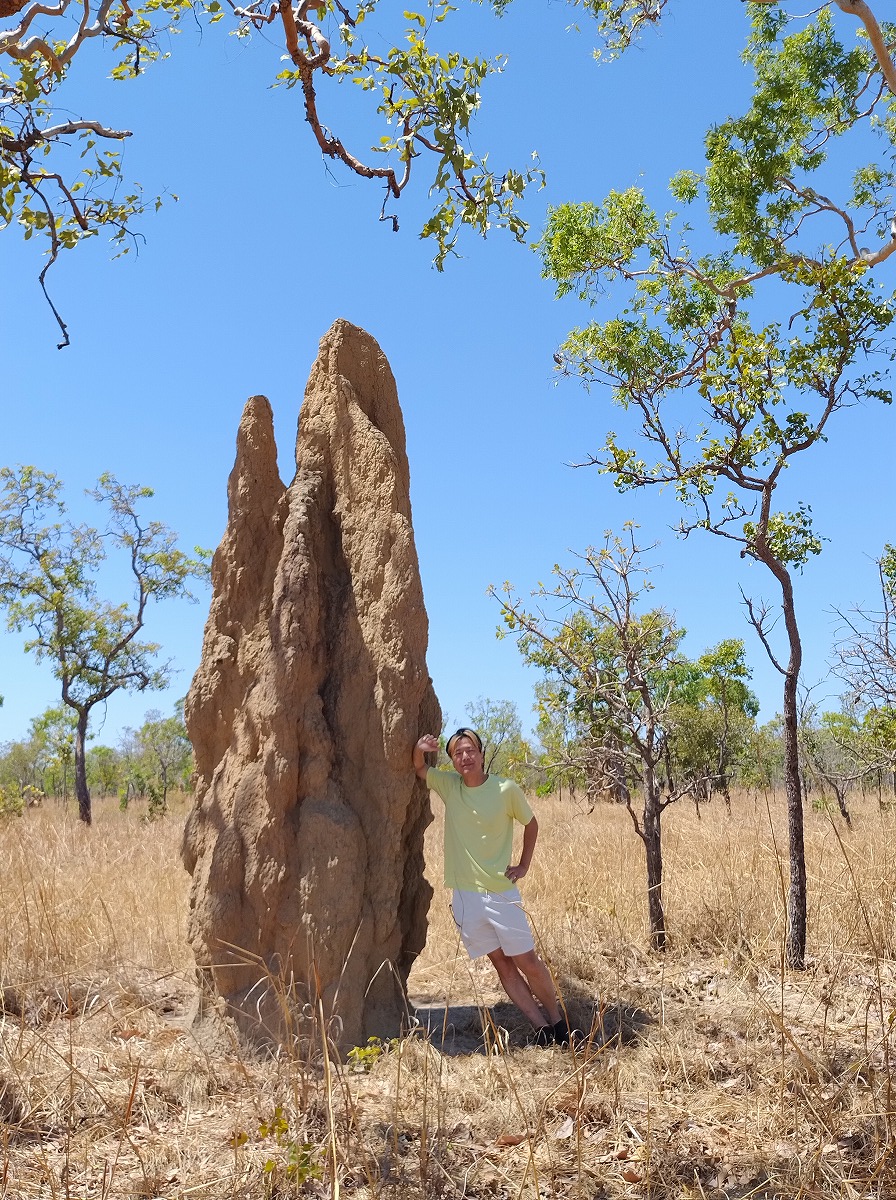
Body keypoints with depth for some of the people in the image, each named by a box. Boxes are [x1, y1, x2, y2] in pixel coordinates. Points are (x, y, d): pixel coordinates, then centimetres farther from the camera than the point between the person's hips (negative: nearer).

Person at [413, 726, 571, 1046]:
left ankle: (558, 1021, 22)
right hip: (465, 894, 3)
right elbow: (418, 768, 2)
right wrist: (420, 748, -20)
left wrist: (523, 865, 3)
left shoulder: (506, 789, -9)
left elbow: (531, 824, 6)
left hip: (501, 891, -3)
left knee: (527, 961, 2)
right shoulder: (448, 785, -2)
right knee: (502, 963, 7)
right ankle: (541, 1028, 17)